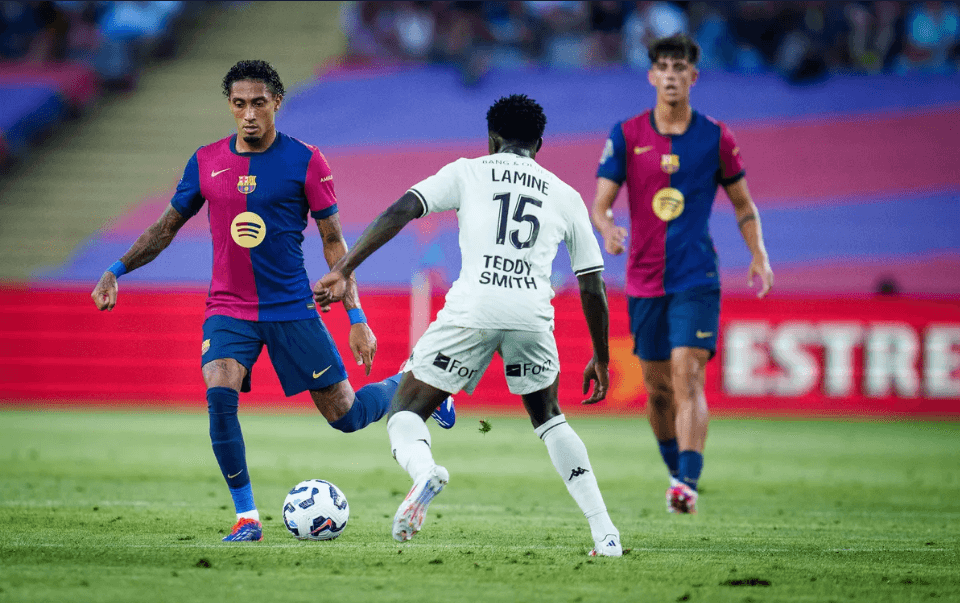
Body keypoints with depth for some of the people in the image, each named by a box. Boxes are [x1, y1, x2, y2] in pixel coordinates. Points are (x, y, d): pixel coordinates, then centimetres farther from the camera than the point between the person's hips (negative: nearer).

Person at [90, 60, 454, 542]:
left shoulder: (305, 162, -6)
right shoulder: (206, 162, 2)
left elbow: (334, 243, -2)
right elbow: (166, 227, 14)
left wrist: (357, 319, -7)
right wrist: (116, 271, 1)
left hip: (292, 308, -2)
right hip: (228, 308, 2)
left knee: (346, 416, 1)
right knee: (219, 397, -24)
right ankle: (246, 517, -11)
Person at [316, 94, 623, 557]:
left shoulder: (467, 172, 17)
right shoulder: (566, 196, 23)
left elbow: (400, 211, 3)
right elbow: (593, 286, 22)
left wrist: (343, 270, 1)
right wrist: (600, 359, 32)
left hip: (471, 310, -3)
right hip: (533, 314, 3)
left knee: (405, 413, 8)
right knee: (549, 418, 27)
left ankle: (424, 471, -29)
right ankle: (605, 535, 18)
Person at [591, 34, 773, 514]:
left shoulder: (715, 137, 1)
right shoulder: (626, 135, 2)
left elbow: (743, 203, 11)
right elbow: (600, 203, -1)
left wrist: (759, 255, -3)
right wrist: (607, 229, -24)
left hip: (697, 278, -2)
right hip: (644, 279, 2)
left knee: (687, 377, -17)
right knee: (657, 387, 10)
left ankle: (687, 486, -26)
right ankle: (676, 471, 30)